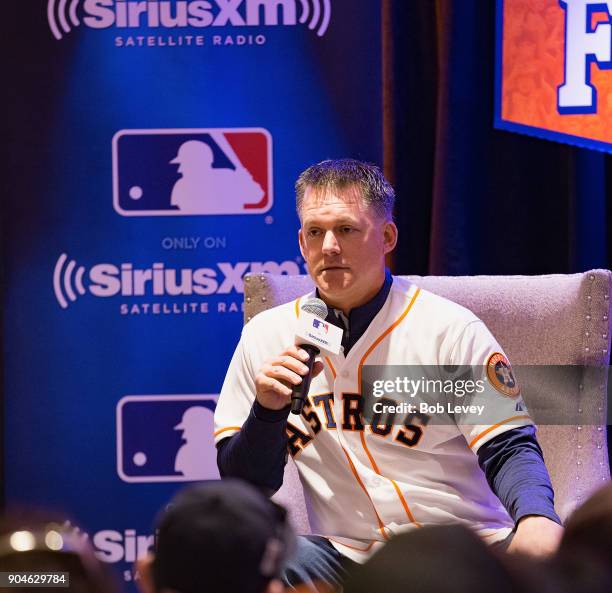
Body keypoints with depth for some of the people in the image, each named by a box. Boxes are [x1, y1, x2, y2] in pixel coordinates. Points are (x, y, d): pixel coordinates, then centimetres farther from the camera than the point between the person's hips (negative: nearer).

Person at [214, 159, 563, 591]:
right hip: (345, 553, 2)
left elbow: (508, 449, -3)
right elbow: (243, 486, 11)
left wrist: (536, 518, -25)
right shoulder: (266, 336, 9)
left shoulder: (450, 328, 0)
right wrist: (268, 410, -9)